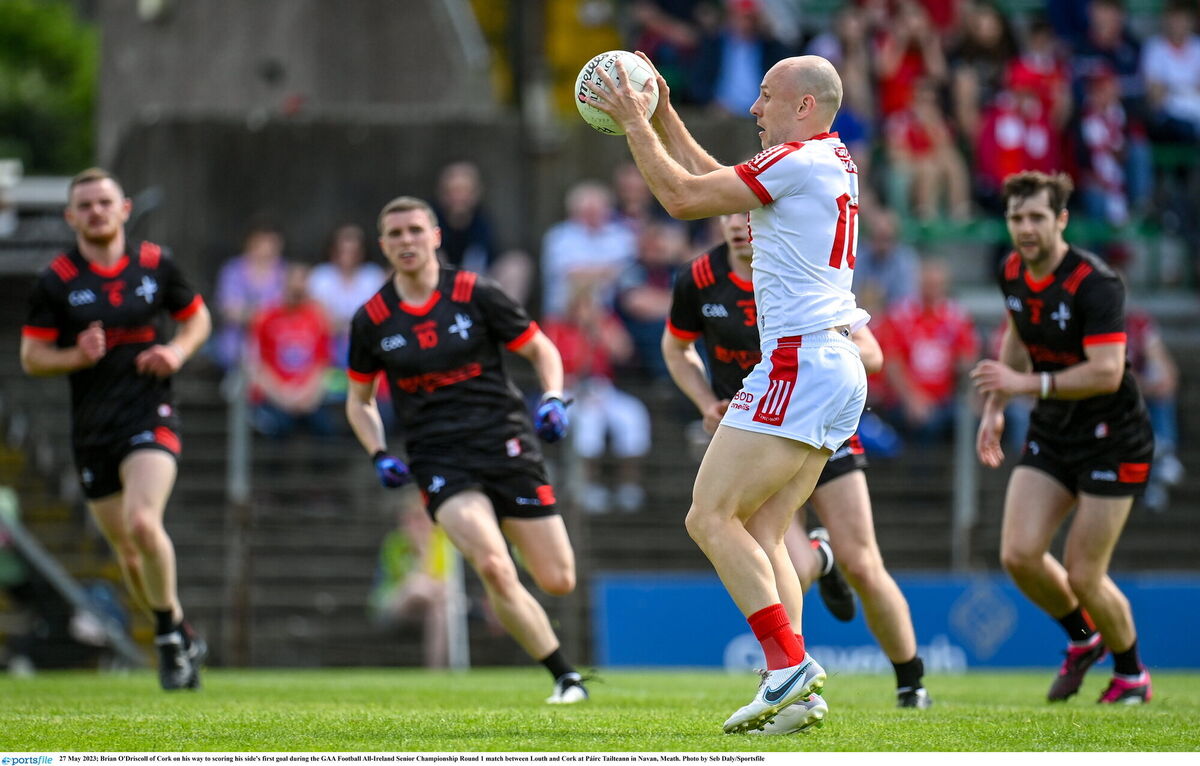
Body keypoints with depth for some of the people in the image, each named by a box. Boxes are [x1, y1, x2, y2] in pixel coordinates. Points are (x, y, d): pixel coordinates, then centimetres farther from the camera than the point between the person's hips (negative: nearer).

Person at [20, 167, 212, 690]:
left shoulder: (155, 264, 2)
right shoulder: (55, 282, -1)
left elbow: (197, 317, 16)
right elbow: (31, 356, 2)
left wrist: (177, 351, -4)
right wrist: (76, 356, -17)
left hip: (150, 416, -2)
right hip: (91, 427, 2)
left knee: (142, 522, -25)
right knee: (127, 551, 8)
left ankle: (170, 636, -7)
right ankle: (183, 639, 29)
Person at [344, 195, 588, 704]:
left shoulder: (475, 294, -2)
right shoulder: (372, 320, 2)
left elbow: (541, 350, 8)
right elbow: (359, 399, 16)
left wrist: (553, 400, -11)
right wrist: (379, 455, 0)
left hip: (506, 446, 1)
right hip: (440, 463, 0)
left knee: (558, 581, -1)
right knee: (493, 569, -25)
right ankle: (564, 675, -10)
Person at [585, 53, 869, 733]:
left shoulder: (799, 160, -10)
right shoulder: (835, 161, 19)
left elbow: (684, 196, -9)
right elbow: (716, 180, 30)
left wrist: (636, 124, 1)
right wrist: (663, 116, 29)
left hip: (800, 365, -10)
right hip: (840, 371, 10)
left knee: (711, 517, -10)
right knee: (760, 535, 6)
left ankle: (790, 664, -18)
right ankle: (798, 692, -4)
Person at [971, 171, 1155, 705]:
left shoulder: (1095, 284, -23)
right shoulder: (1012, 274, 0)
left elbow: (1106, 372, -31)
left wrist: (1025, 383, -35)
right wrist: (995, 406, 18)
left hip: (1111, 438, -7)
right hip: (1051, 435, 7)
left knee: (1082, 576, -6)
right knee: (1019, 555, -6)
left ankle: (1131, 674, 21)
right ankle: (1083, 639, 23)